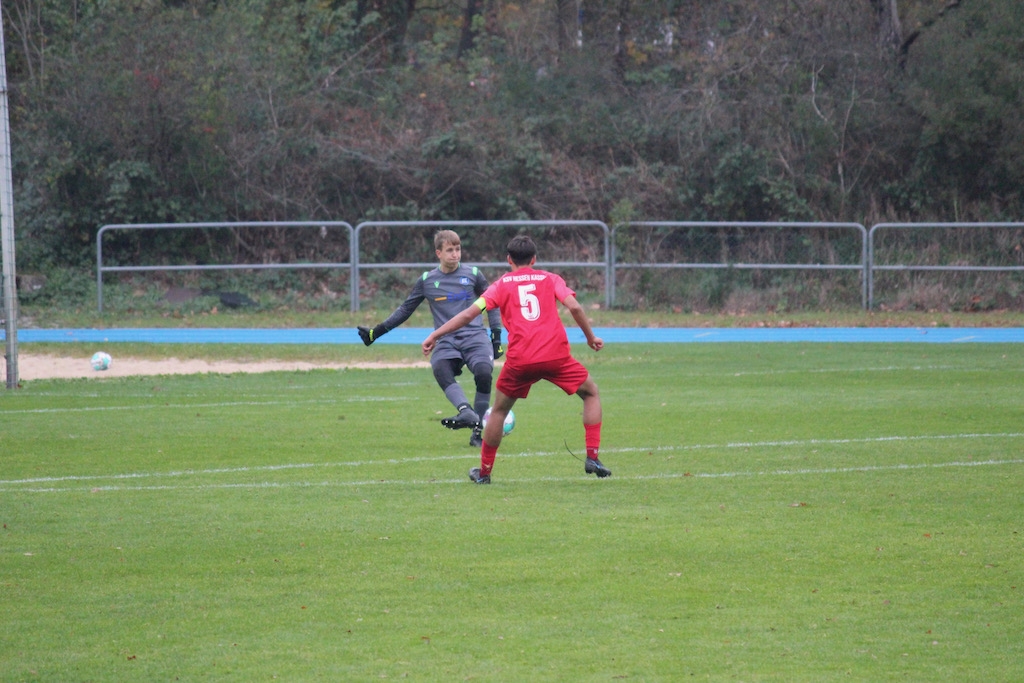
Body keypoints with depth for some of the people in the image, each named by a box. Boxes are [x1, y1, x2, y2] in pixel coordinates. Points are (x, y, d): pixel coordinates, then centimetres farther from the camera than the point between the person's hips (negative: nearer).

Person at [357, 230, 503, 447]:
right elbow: (405, 310, 19)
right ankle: (467, 413, -53)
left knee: (483, 373, -28)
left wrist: (496, 337, 12)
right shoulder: (427, 281, 10)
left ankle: (477, 431, -14)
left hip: (475, 338, 0)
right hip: (446, 342, 0)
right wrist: (376, 332, 18)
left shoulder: (473, 275, 8)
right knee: (440, 370, -34)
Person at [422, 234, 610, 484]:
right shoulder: (549, 279, 14)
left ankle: (484, 472, 23)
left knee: (499, 410, 21)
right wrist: (591, 337, 11)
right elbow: (574, 306, -1)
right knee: (591, 392, 20)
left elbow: (469, 314, 5)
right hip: (556, 355, 0)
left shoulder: (502, 284, 14)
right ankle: (592, 458, 8)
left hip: (520, 360, 0)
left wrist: (435, 336, 9)